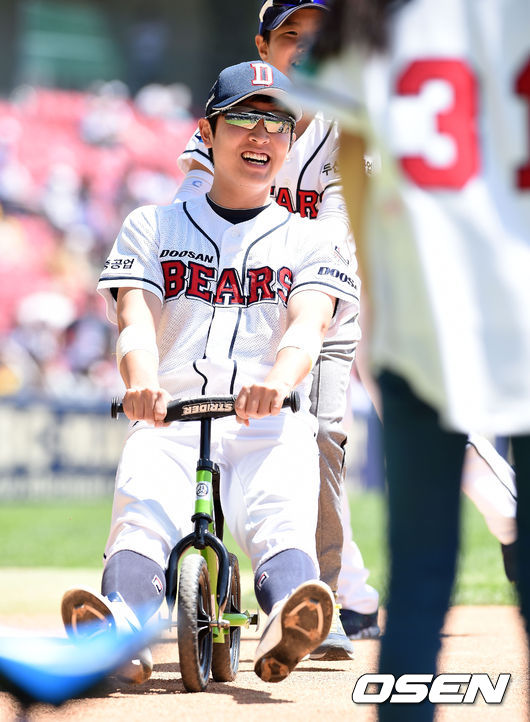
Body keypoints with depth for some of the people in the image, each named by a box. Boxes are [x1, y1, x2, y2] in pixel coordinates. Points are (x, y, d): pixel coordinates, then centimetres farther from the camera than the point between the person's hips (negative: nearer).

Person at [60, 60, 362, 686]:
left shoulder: (309, 242, 19)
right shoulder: (152, 227, 20)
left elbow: (307, 325, -2)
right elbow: (136, 321, 3)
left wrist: (277, 381, -28)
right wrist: (140, 384, -24)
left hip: (271, 426, 0)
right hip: (168, 422, 0)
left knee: (280, 520, -33)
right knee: (141, 516, -32)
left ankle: (285, 631, -61)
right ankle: (122, 631, -57)